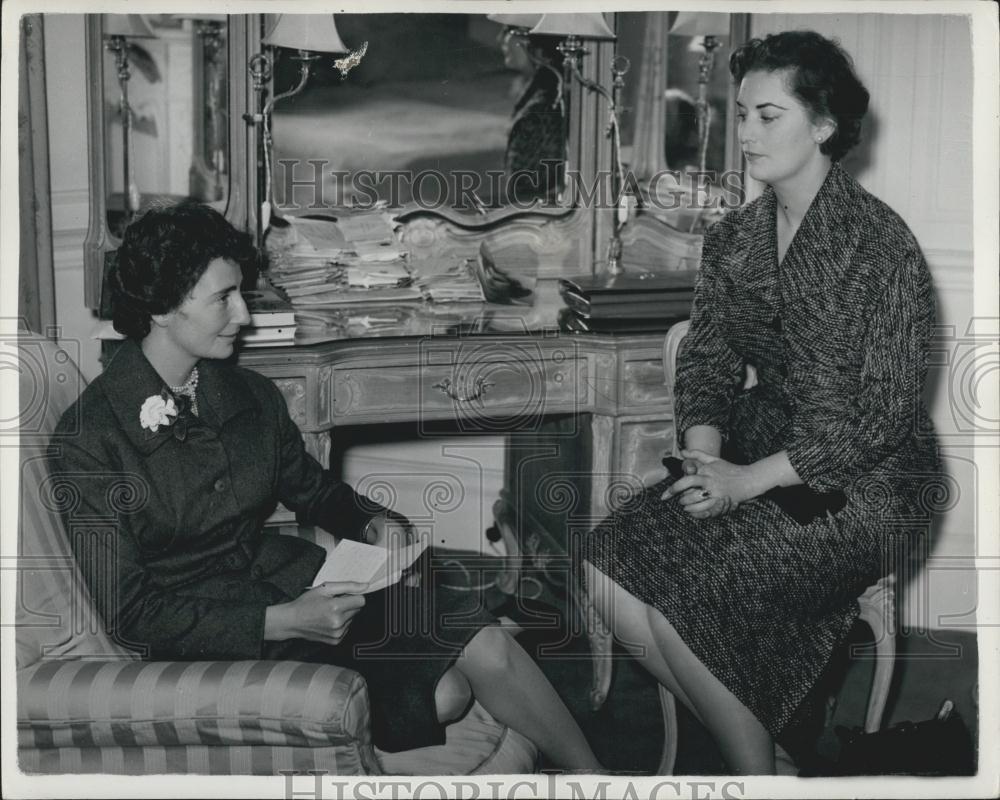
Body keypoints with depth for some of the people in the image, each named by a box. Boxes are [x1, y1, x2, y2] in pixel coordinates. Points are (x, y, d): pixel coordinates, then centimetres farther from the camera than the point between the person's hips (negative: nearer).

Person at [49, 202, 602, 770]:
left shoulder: (251, 397, 4)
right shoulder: (90, 440, -15)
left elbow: (313, 489, 22)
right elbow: (130, 611, -17)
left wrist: (372, 522, -2)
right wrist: (282, 622, -25)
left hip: (284, 580, 6)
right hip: (201, 636, -6)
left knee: (481, 642, -19)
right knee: (440, 695, -21)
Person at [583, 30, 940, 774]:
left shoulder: (881, 243, -13)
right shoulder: (733, 238, 7)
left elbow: (880, 411, -16)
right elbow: (706, 361, 7)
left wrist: (750, 481, -21)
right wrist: (705, 460, -13)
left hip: (861, 478, -6)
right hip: (755, 453, 7)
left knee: (689, 592, -25)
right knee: (610, 566, -14)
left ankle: (753, 764, 0)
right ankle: (746, 738, 3)